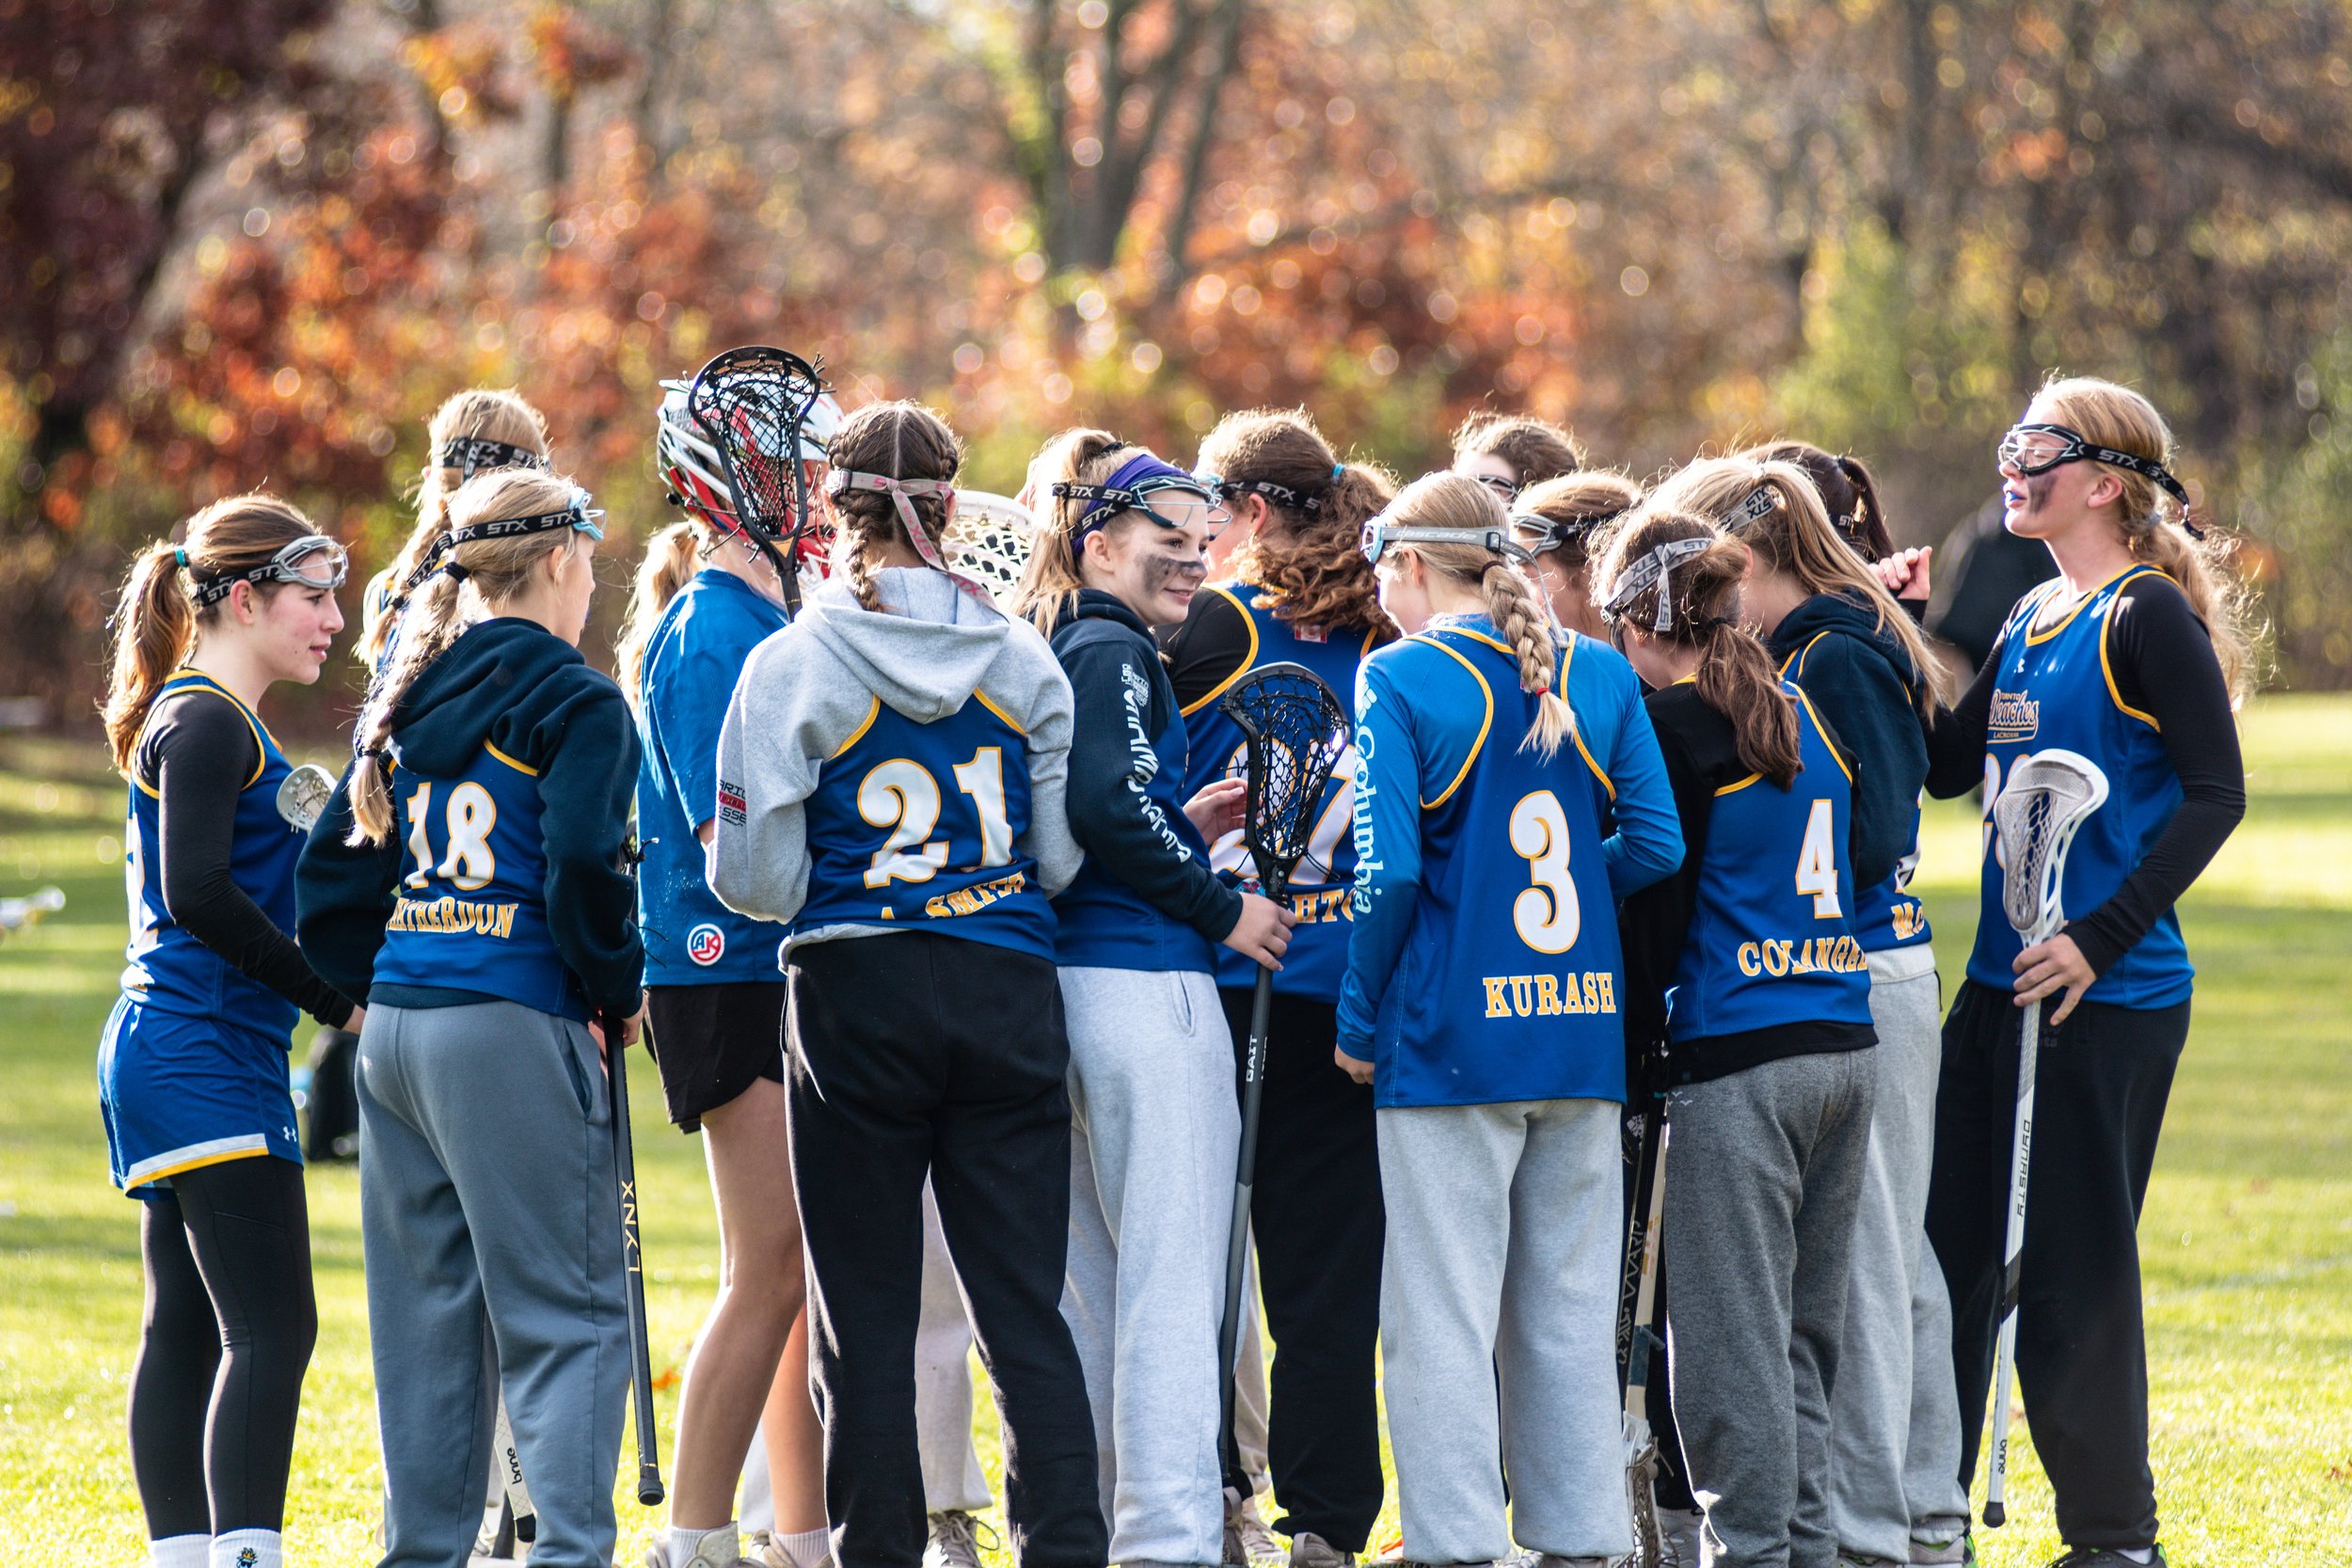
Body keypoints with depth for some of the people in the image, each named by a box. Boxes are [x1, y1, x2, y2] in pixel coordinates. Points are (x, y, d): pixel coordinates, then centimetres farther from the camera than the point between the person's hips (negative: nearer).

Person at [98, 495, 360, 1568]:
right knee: (271, 1328, -15)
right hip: (206, 1058, -11)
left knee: (187, 1328, 9)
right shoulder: (207, 723, -11)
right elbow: (200, 894, -20)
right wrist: (334, 1000, -15)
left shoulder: (205, 719, 20)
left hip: (169, 1062, 11)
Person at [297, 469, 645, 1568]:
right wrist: (621, 989, -4)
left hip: (394, 1026, 7)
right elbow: (581, 870, -18)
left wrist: (381, 985, 18)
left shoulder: (408, 699, 14)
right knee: (565, 1312, -6)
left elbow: (330, 874, 16)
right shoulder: (571, 701, -8)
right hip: (512, 1032, -7)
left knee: (425, 1309, 13)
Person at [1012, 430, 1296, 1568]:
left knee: (1086, 1274, 15)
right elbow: (1107, 805, -23)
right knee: (1171, 1274, -9)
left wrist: (1183, 826, 15)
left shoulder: (1044, 652, 17)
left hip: (1062, 982, 10)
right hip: (1145, 983, -10)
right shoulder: (1115, 653, -10)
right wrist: (1223, 909, -13)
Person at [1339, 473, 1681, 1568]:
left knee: (1442, 1313, 1)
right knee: (1569, 1309, 12)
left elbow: (1391, 870, -15)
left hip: (1451, 1036, -5)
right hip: (1584, 1031, 5)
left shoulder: (1399, 680, -8)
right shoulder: (1599, 677, 5)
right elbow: (1657, 846, 1)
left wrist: (1360, 1020, -5)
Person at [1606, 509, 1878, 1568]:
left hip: (1735, 1057, -7)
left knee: (1732, 1333, -3)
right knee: (1804, 1330, 13)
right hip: (1845, 1044, 7)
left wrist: (1635, 1037, 1)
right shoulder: (1805, 714, 13)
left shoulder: (1675, 724, -7)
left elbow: (1657, 897, -6)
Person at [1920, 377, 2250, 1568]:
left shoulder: (2148, 617, -11)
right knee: (1950, 1248, 10)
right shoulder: (2032, 622, 14)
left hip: (2108, 998, -8)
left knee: (2075, 1269, -3)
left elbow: (2215, 793, -16)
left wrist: (2103, 937, -21)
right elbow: (1946, 765, 18)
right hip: (2000, 984, 8)